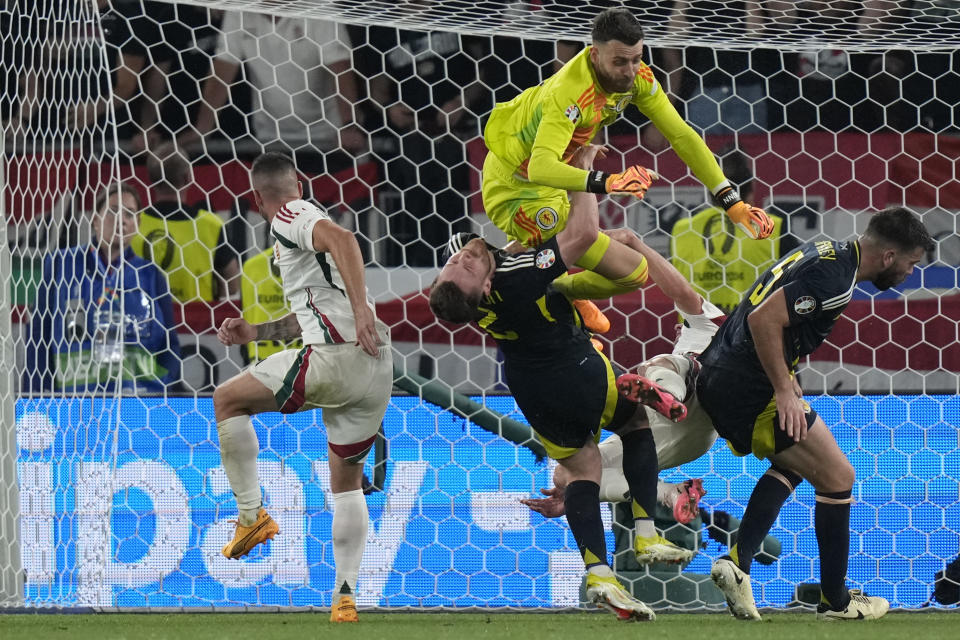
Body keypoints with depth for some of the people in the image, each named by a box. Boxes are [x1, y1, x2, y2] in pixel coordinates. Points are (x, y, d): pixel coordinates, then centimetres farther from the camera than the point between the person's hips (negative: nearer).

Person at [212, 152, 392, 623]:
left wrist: (360, 306, -29)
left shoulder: (289, 217, 2)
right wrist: (256, 332, 38)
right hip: (375, 370, 9)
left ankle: (251, 513, 5)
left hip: (335, 358, -9)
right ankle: (345, 595, 9)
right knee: (347, 481, 17)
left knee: (228, 400, 9)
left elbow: (341, 240, -21)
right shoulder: (311, 222, 30)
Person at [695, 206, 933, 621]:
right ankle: (835, 601, 13)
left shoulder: (828, 255, 13)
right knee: (838, 477, 2)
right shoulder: (835, 279, -18)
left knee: (793, 466, 28)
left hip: (719, 380, 10)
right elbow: (764, 320, -27)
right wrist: (785, 391, -20)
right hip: (750, 387, -10)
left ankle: (737, 562, 12)